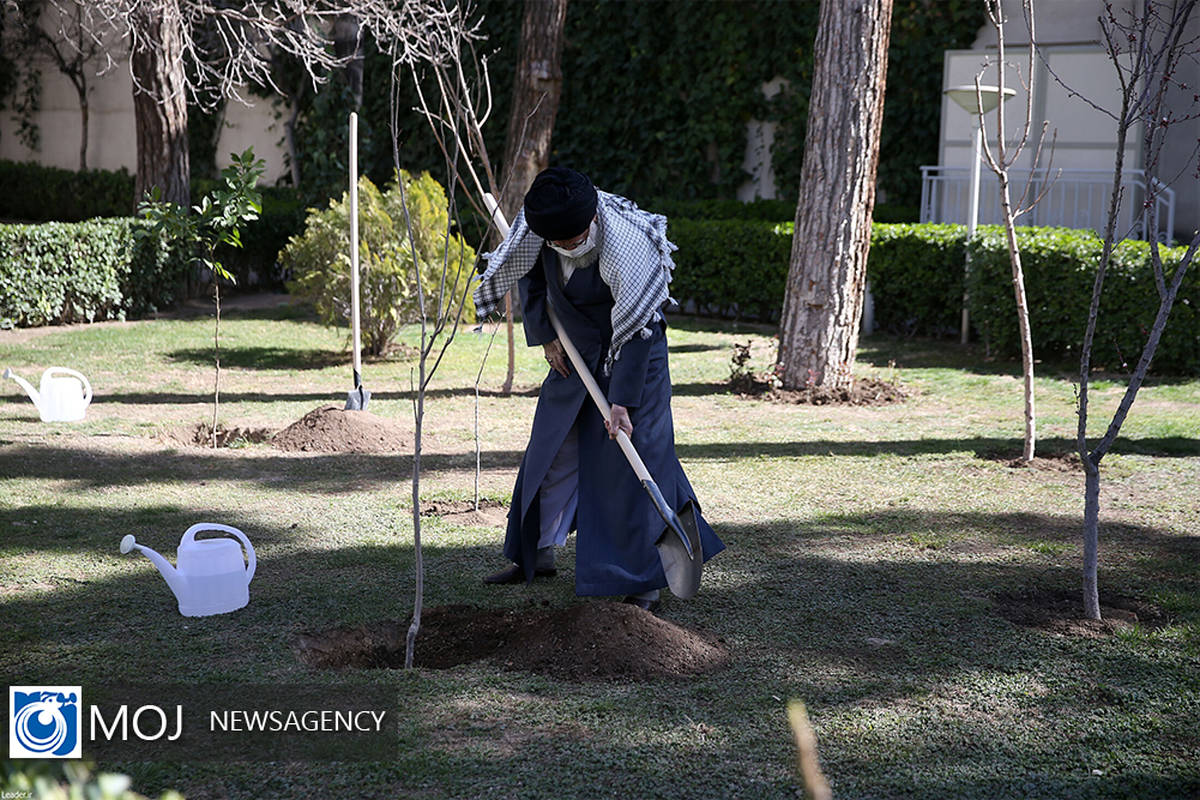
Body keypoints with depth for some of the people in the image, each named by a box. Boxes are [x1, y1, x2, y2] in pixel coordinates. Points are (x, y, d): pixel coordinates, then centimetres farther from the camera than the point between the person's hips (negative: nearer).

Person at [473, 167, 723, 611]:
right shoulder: (537, 226, -17)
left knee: (633, 456, -11)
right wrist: (544, 336, -1)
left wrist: (622, 400, -27)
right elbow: (530, 275, 4)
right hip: (574, 350, 6)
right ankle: (537, 554, 28)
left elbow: (635, 329, -28)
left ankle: (643, 577, -3)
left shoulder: (627, 249, -34)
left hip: (628, 354, -6)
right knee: (552, 448, 12)